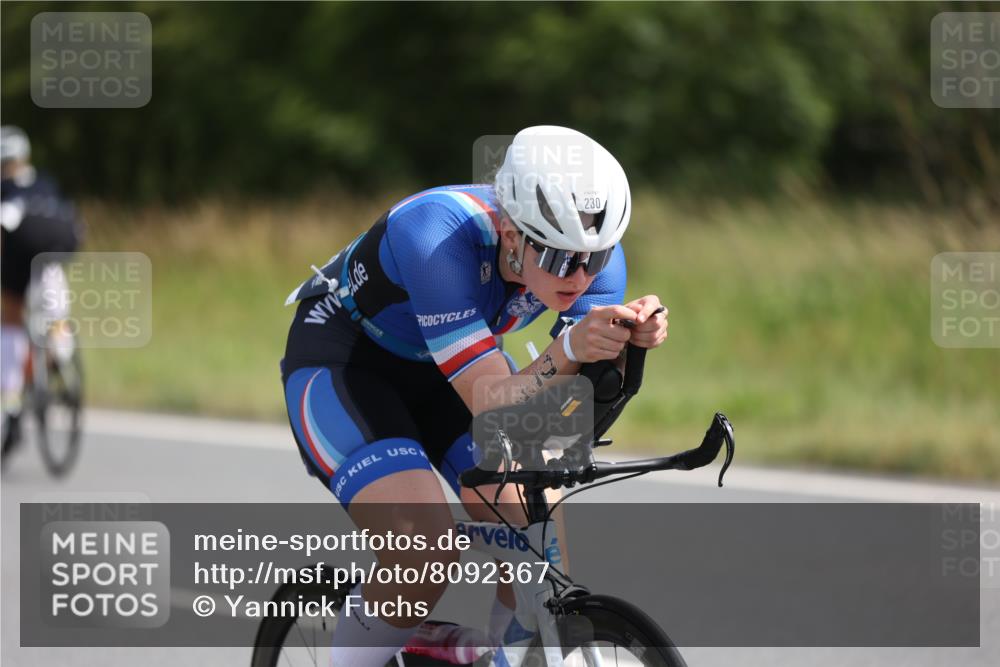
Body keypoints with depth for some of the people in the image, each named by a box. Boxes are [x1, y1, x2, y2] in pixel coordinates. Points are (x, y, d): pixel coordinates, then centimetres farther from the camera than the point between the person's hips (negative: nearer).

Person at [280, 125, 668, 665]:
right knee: (426, 557, -27)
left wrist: (629, 343, -43)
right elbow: (491, 402, -39)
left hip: (445, 364, 6)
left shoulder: (592, 249, -21)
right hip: (343, 358, -6)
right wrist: (568, 350, -57)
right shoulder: (437, 238, -37)